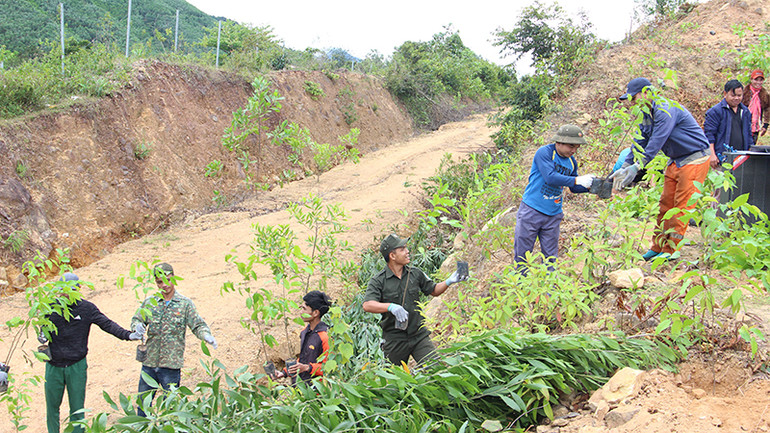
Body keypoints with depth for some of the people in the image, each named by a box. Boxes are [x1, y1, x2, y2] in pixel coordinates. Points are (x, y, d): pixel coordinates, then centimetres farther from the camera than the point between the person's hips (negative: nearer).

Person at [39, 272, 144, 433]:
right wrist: (42, 337, -9)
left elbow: (107, 324, -7)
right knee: (52, 408, 11)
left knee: (77, 409, 4)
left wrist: (128, 335, -21)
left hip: (77, 366, -2)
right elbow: (44, 329, 15)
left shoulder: (87, 308, -2)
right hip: (54, 366, 2)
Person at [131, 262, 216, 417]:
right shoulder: (150, 302, 9)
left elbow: (198, 325, -1)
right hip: (149, 363, 3)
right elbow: (137, 319, 12)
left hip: (171, 365, -3)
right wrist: (138, 326, -13)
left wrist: (206, 335, -23)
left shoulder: (185, 303, 1)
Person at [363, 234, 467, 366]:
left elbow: (434, 290, 18)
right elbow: (367, 305, -22)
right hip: (394, 339, -2)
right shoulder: (378, 281, -8)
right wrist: (391, 306, -36)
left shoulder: (415, 273, 6)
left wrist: (449, 282, 0)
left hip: (419, 335, 3)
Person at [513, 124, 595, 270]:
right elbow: (550, 177, -27)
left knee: (551, 257, 8)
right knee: (522, 254, 3)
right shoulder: (544, 152, -14)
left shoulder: (571, 161, 6)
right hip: (531, 211, -5)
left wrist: (589, 187, -2)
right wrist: (577, 180, -27)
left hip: (553, 215, 5)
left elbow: (573, 187, 18)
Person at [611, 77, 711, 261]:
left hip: (694, 159, -9)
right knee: (666, 203, 7)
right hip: (676, 161, 9)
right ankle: (658, 247, 11)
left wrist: (637, 167, -33)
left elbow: (656, 142, -29)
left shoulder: (666, 110, -23)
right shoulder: (645, 115, 7)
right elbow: (640, 143, 8)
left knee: (682, 205, -8)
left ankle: (671, 250, -5)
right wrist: (625, 168, -3)